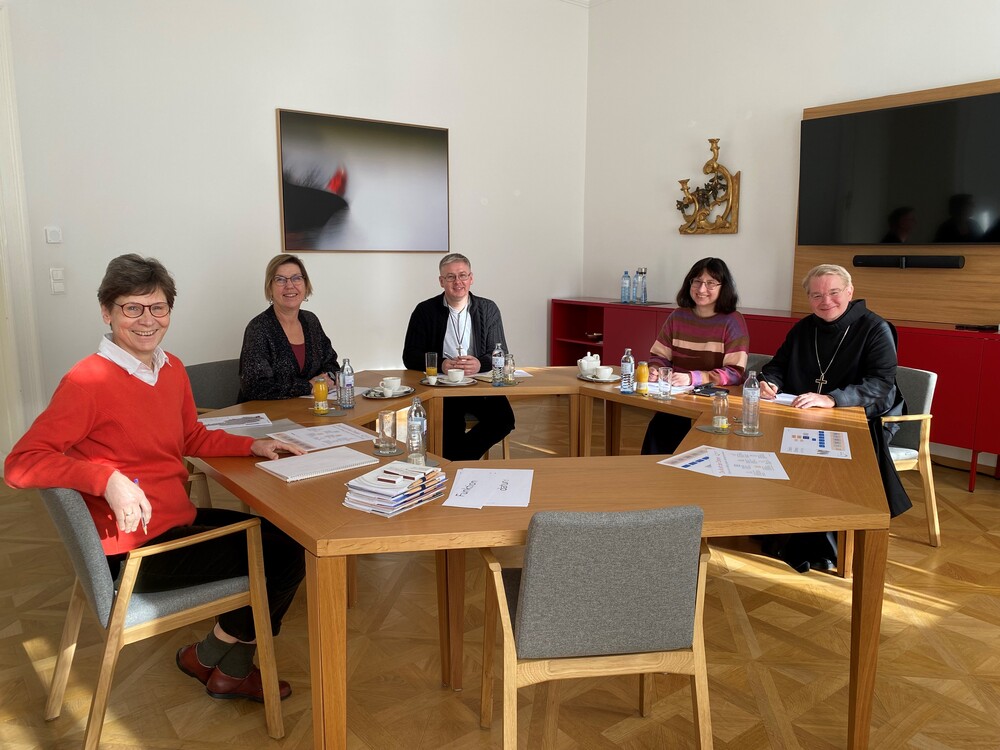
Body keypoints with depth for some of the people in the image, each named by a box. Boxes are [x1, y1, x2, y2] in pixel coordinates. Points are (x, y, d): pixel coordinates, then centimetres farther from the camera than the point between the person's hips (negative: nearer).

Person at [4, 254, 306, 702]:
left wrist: (253, 446, 5)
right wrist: (108, 478, -37)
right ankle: (211, 657, 20)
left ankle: (232, 668, 25)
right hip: (136, 553, -8)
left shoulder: (172, 369, 4)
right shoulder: (88, 380, -20)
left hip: (181, 522, 8)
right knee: (279, 558, -5)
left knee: (288, 542, 12)